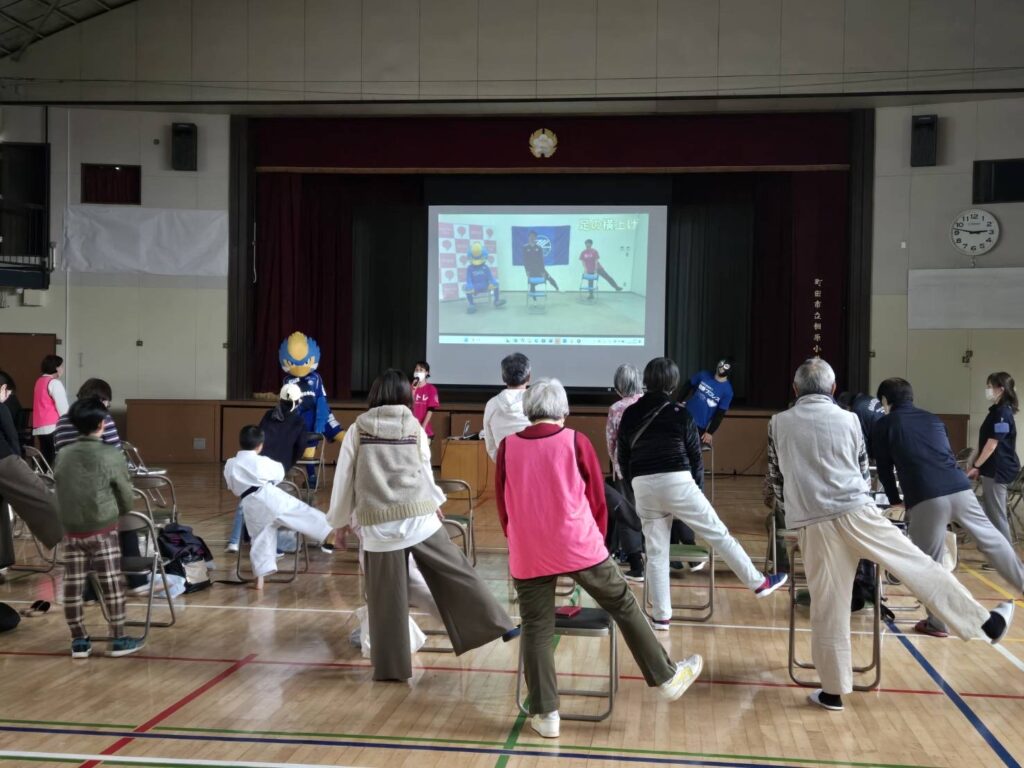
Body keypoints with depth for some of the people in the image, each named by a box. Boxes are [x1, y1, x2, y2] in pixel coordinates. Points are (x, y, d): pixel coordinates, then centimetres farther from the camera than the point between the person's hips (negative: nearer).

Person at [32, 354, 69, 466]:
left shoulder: (39, 381, 15)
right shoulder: (54, 383, -10)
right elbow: (63, 408, -14)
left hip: (40, 428, 8)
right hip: (52, 427, -8)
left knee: (46, 460, 7)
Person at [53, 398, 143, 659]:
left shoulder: (63, 456, 3)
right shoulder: (111, 455, -9)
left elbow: (60, 492, 10)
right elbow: (126, 496, -1)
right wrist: (119, 514, 20)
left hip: (71, 530, 4)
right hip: (103, 531, -4)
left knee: (72, 586, 8)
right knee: (112, 585, 4)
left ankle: (79, 641, 17)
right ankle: (119, 639, 10)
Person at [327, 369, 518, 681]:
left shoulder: (358, 430, 3)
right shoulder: (415, 428, 5)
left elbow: (344, 480, 5)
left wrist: (339, 522, 16)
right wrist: (435, 502, 32)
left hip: (379, 525, 0)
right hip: (420, 518, 1)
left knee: (387, 599, 5)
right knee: (456, 572, 9)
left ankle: (391, 666, 12)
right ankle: (498, 625, 9)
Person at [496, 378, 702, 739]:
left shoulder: (507, 447, 2)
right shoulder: (575, 441, -3)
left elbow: (502, 505, 10)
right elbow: (597, 498, 4)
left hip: (528, 556, 1)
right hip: (580, 547, -1)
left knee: (536, 630, 8)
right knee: (624, 606, 13)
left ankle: (545, 713, 11)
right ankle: (667, 677, 22)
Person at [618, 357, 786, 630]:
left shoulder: (629, 415, 9)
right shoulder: (680, 414, 0)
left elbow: (623, 459, 12)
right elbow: (695, 457, 4)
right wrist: (699, 490, 17)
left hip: (643, 486, 3)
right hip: (677, 483, -3)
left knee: (655, 552, 9)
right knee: (719, 534, 8)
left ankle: (661, 616, 11)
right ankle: (758, 582, 17)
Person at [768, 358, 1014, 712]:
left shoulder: (778, 424, 7)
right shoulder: (848, 419, 8)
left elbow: (776, 477, 15)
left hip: (813, 526, 0)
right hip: (856, 512, 0)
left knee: (827, 608, 5)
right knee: (918, 565, 9)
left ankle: (833, 691, 11)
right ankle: (987, 621, 17)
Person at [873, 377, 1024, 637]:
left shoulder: (884, 425, 11)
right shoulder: (933, 419, 25)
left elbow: (884, 468, 15)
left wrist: (895, 500, 30)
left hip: (925, 500, -4)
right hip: (960, 489, 4)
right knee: (993, 541, 18)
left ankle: (937, 622, 13)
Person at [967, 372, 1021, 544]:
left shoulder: (1002, 413, -16)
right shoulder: (997, 411, 13)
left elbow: (992, 444, -18)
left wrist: (975, 466, -12)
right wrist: (978, 466, 20)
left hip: (998, 469, -10)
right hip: (994, 468, 10)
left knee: (997, 515, -5)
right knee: (992, 513, 13)